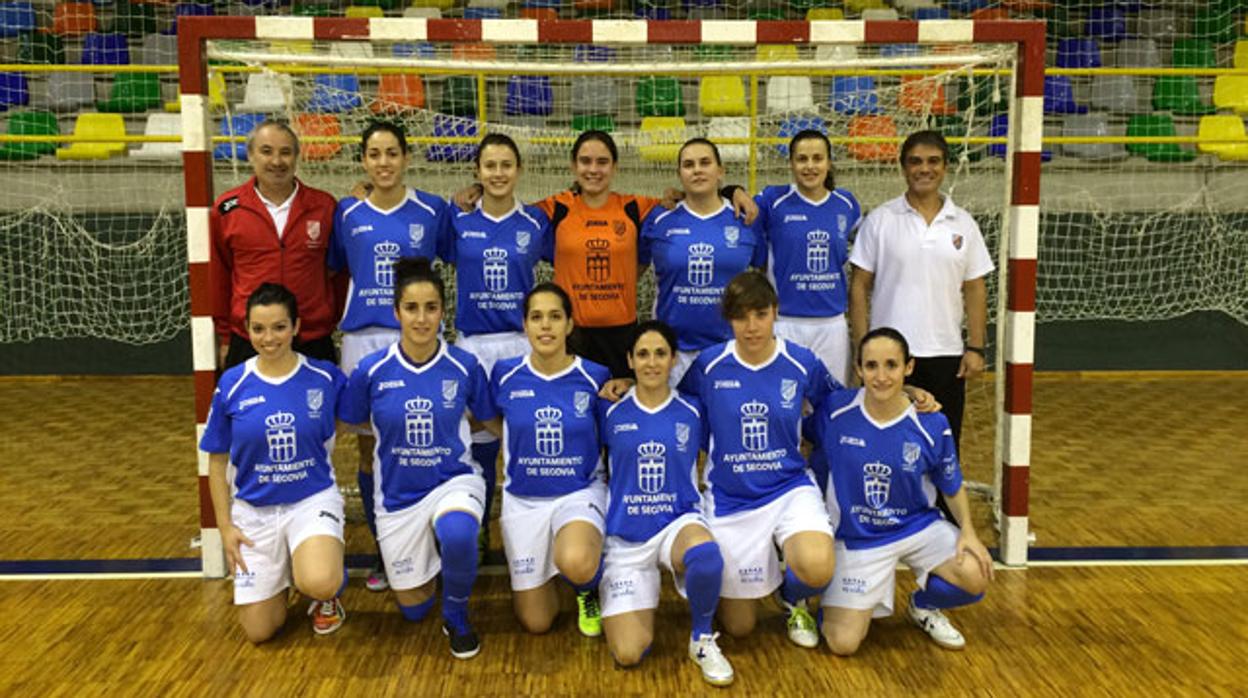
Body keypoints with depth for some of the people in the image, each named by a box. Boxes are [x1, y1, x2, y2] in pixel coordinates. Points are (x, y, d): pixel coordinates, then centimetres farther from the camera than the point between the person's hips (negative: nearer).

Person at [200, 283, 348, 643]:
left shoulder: (326, 377, -9)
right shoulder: (232, 384, -6)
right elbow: (217, 461, 3)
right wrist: (225, 525, 1)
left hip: (313, 500, -2)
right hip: (254, 510, 2)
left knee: (318, 584, -32)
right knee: (259, 632, 4)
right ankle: (283, 570, 36)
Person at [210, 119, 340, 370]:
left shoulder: (323, 206, 0)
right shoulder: (226, 209, 0)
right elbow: (218, 278, 8)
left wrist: (332, 324, 10)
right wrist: (224, 338, 11)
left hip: (314, 344, 0)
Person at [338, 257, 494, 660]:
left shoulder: (465, 366, -13)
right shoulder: (371, 370, -13)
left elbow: (487, 421, 4)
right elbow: (351, 423, 4)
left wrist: (449, 422, -6)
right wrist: (394, 424, 2)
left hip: (454, 480, -2)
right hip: (399, 495, 2)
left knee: (457, 532, -39)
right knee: (413, 609, 14)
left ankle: (457, 615, -8)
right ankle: (432, 549, 47)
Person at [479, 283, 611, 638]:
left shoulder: (594, 377, -10)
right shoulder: (506, 373, -6)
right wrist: (527, 442, -1)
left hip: (580, 493, -2)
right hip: (523, 499, 2)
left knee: (575, 565, -38)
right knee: (535, 623, 7)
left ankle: (588, 590, 2)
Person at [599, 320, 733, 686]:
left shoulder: (692, 411, -1)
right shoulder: (612, 413, -2)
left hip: (679, 521, 0)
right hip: (626, 536, 0)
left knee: (706, 555, -40)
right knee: (628, 655, -13)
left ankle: (702, 639, -9)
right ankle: (632, 602, 24)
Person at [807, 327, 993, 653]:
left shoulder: (932, 425, -14)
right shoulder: (835, 410, -16)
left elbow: (953, 488, 1)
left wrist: (968, 531, -14)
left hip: (918, 526, 1)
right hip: (858, 537, -1)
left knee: (977, 577, -26)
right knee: (842, 644, -13)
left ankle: (924, 606, 11)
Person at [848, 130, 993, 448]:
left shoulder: (964, 225, 6)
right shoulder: (879, 220, -1)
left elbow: (974, 290, 8)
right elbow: (859, 287, -1)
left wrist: (976, 348, 1)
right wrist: (863, 345, -7)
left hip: (946, 354, 2)